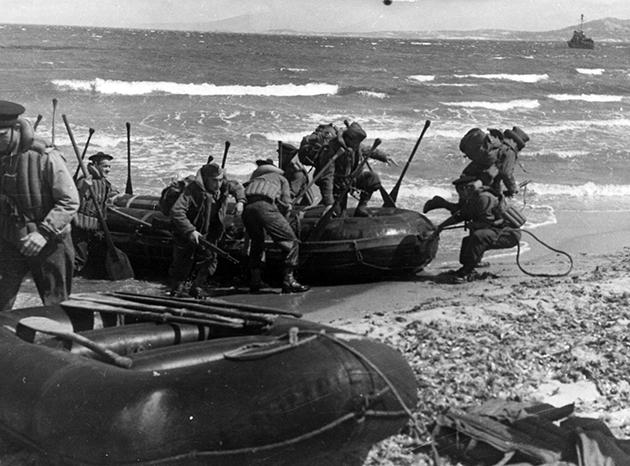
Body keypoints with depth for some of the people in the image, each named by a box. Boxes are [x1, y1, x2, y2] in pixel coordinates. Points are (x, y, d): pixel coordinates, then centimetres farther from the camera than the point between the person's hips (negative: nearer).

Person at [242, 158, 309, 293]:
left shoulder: (253, 179, 42)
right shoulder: (281, 178, 30)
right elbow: (286, 205, 15)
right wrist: (278, 219, 29)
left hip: (247, 208, 5)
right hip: (264, 206, -5)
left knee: (257, 242, 27)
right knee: (290, 242, 3)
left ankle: (255, 280, 23)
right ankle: (288, 280, -6)